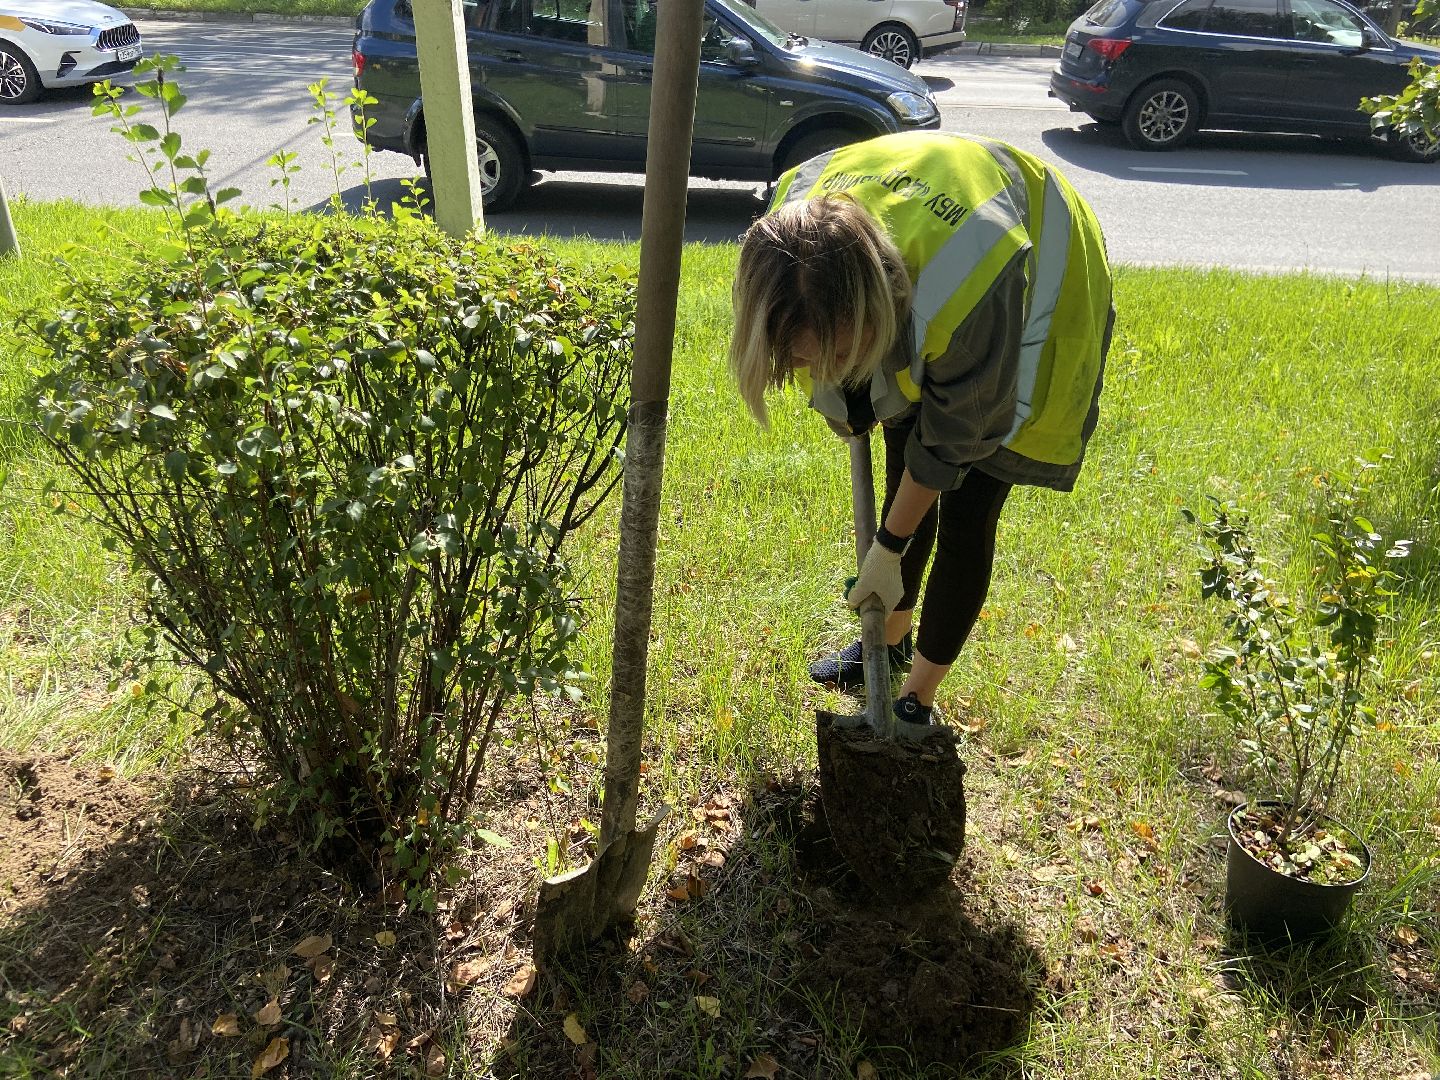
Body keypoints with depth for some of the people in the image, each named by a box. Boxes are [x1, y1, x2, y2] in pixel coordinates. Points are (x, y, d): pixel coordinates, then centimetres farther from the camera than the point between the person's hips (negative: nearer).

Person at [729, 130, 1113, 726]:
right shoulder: (795, 222, -32)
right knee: (905, 483, 11)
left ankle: (917, 699, 10)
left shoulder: (970, 281, -47)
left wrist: (887, 550, -19)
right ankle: (893, 638, 33)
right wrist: (843, 403, 8)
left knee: (965, 514, -5)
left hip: (1038, 294, -4)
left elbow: (951, 436, -29)